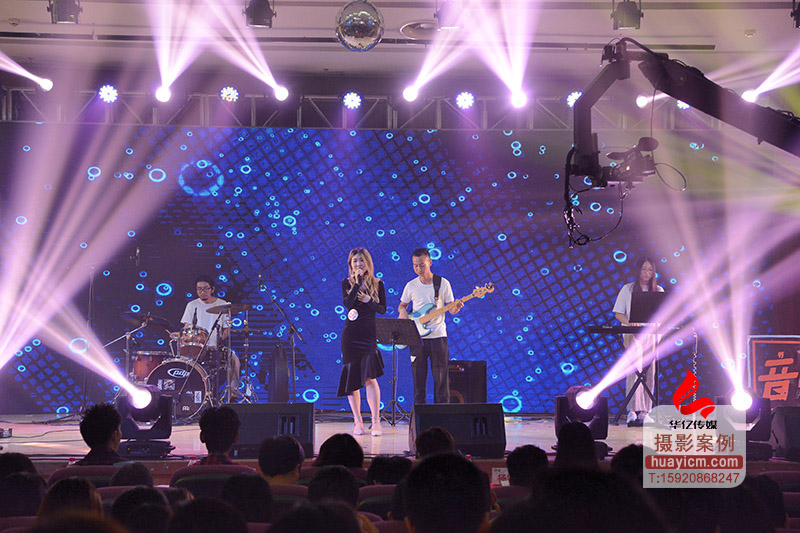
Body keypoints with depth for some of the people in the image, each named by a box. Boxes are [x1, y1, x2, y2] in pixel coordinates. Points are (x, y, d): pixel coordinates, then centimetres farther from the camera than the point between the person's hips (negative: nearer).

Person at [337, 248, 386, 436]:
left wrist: (369, 301, -11)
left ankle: (376, 421, -10)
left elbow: (383, 309, 6)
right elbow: (348, 304, -12)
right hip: (351, 334, 1)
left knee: (369, 377, -13)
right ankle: (357, 421, 12)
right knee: (352, 378, 3)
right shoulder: (347, 283, 5)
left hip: (369, 334, -1)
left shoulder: (377, 284, 7)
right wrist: (358, 282, -13)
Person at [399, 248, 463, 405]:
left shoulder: (443, 283, 1)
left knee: (441, 380, -1)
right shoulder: (411, 286, 6)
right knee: (418, 379, 4)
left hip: (438, 336, -1)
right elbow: (402, 305, 17)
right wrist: (403, 312, -5)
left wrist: (456, 308, -19)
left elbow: (451, 309, 4)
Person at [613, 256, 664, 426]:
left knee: (649, 372, 1)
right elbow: (618, 313, 4)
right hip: (632, 334, -3)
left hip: (652, 334, 3)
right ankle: (633, 410, -24)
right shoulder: (628, 289, 6)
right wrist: (629, 322, -16)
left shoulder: (658, 290, 13)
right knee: (635, 367, -19)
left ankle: (644, 411, 7)